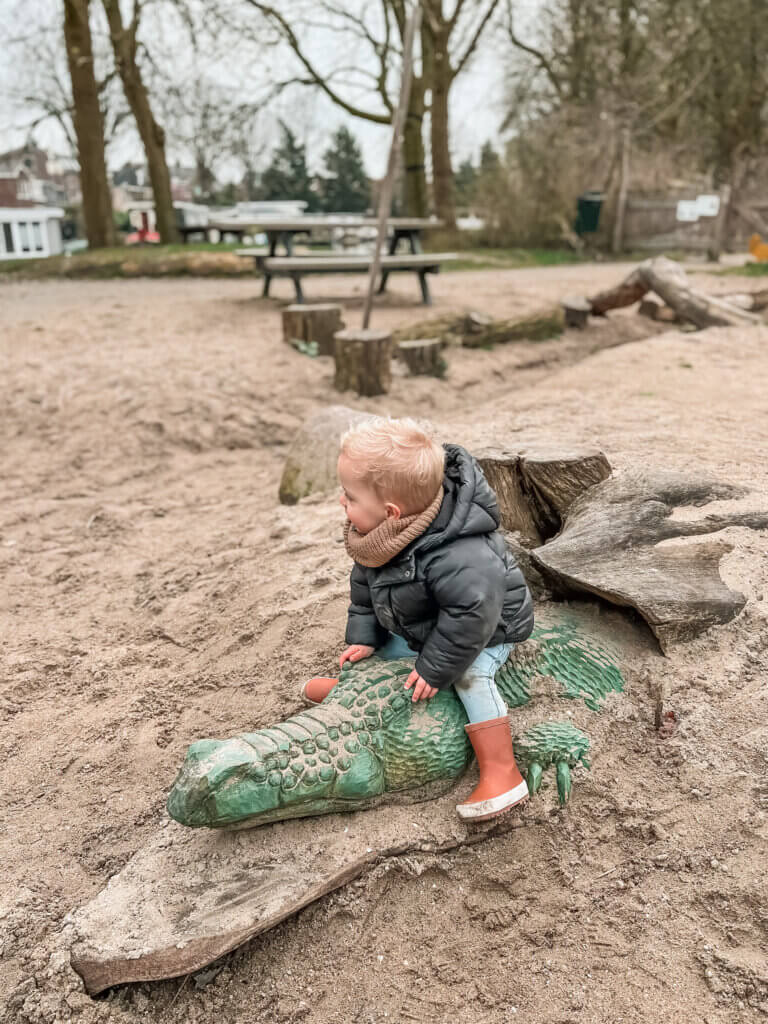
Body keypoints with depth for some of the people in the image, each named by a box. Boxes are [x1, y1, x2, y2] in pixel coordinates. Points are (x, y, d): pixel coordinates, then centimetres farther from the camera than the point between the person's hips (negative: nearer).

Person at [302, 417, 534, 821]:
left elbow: (470, 614, -40)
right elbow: (365, 583, -2)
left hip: (484, 627, -8)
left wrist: (435, 669, -31)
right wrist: (362, 637, -6)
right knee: (384, 648, 17)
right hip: (423, 627, 8)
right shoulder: (375, 536, -19)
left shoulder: (455, 557, -47)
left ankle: (502, 775, -24)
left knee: (468, 674, -29)